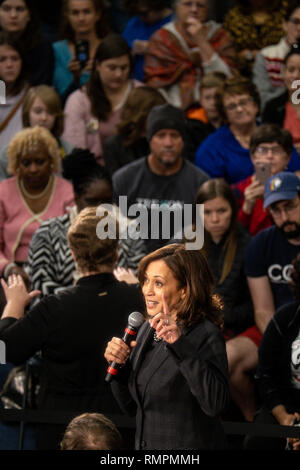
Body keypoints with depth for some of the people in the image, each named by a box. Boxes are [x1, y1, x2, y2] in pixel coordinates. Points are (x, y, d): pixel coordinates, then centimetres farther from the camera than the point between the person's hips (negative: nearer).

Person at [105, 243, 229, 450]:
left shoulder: (206, 335, -16)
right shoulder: (148, 328, 5)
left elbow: (215, 405, -30)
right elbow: (131, 406, 12)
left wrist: (180, 345, -33)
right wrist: (118, 365, -5)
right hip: (146, 445, 7)